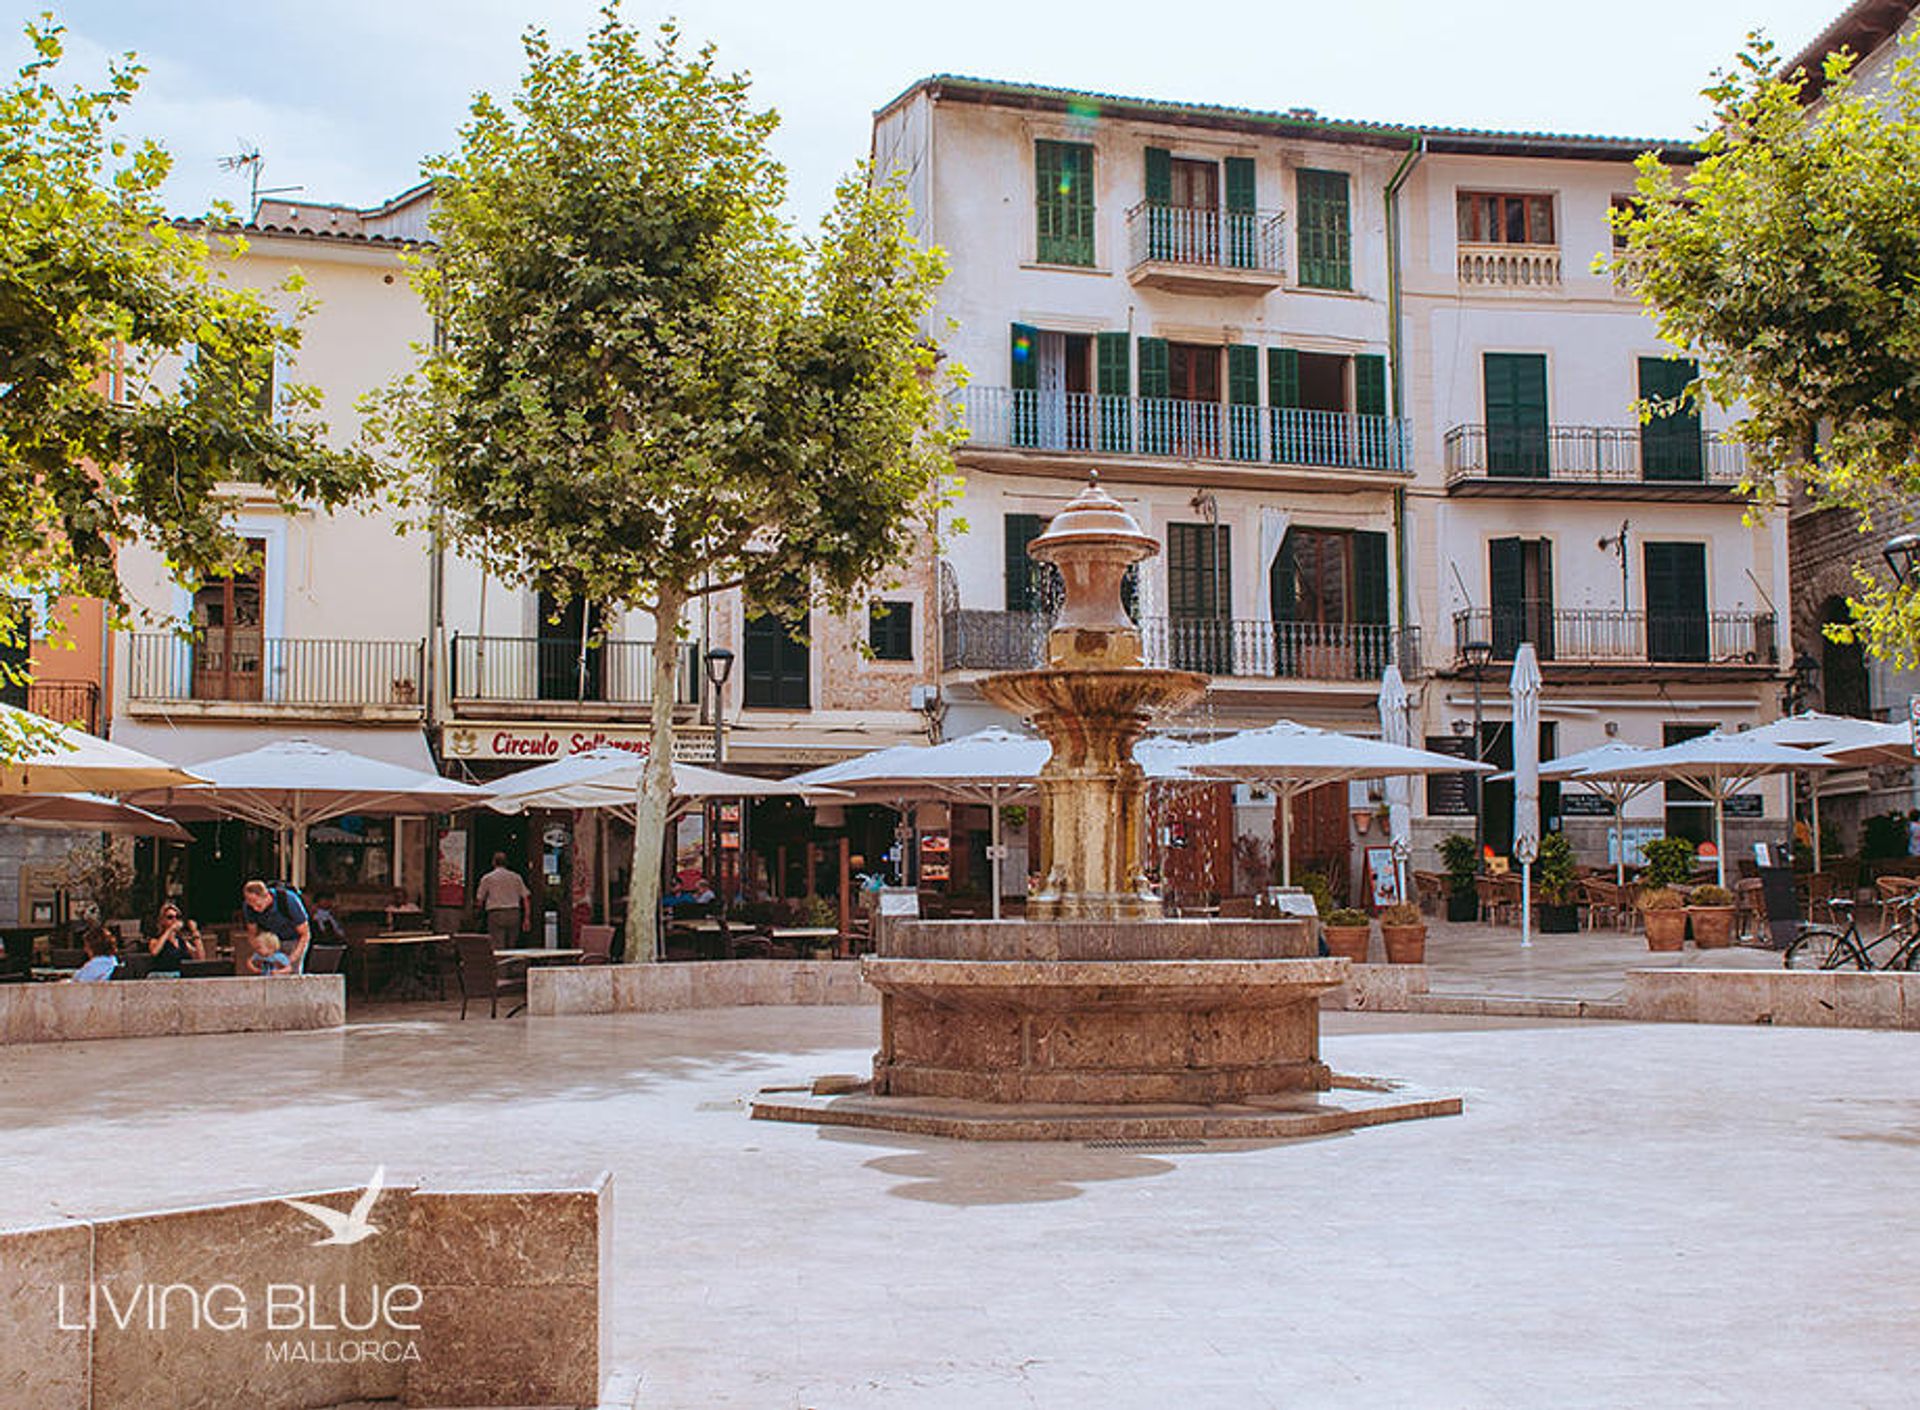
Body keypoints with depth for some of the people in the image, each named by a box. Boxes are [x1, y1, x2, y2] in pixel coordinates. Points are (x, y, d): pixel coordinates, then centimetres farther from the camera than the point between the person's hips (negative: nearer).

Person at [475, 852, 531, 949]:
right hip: (514, 913, 2)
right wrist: (527, 918, 6)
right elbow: (526, 897, 5)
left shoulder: (487, 878, 3)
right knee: (511, 947, 10)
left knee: (498, 948, -5)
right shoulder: (515, 877, 9)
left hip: (496, 914, -2)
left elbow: (479, 900, 6)